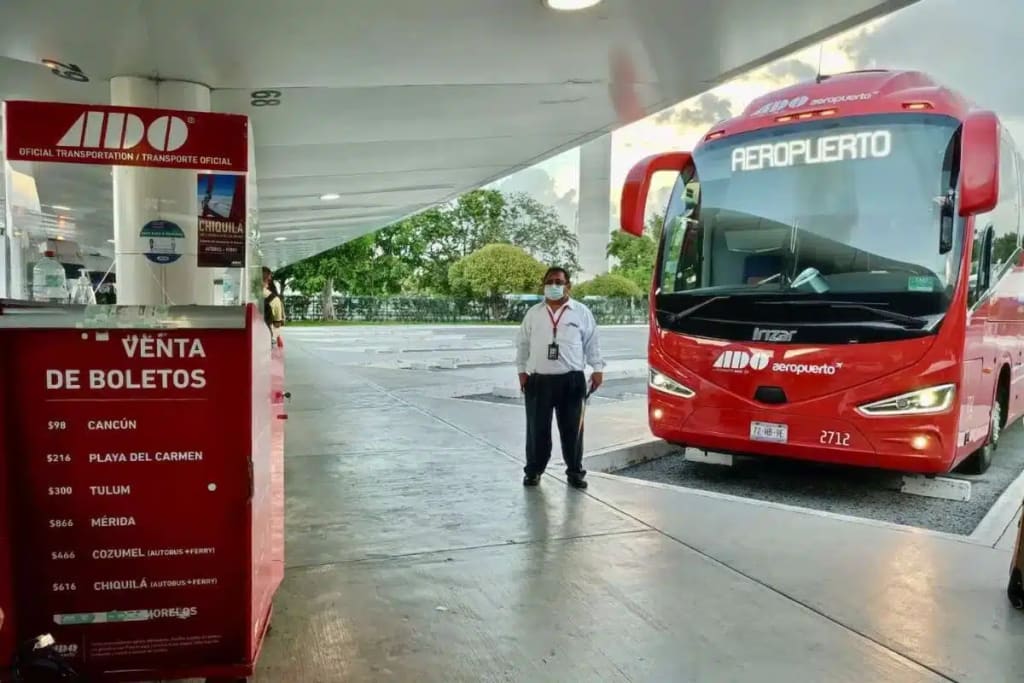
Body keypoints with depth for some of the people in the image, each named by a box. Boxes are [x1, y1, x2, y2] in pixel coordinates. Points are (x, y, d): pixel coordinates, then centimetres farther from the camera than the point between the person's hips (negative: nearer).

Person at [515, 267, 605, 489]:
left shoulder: (581, 312, 4)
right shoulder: (533, 314, 9)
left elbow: (592, 343, 6)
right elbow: (523, 344, 13)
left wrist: (597, 368, 0)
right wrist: (521, 370, 9)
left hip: (572, 379, -1)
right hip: (539, 380, 1)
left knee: (572, 429, 6)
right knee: (537, 429, 6)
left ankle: (575, 471, 18)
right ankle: (533, 470, 19)